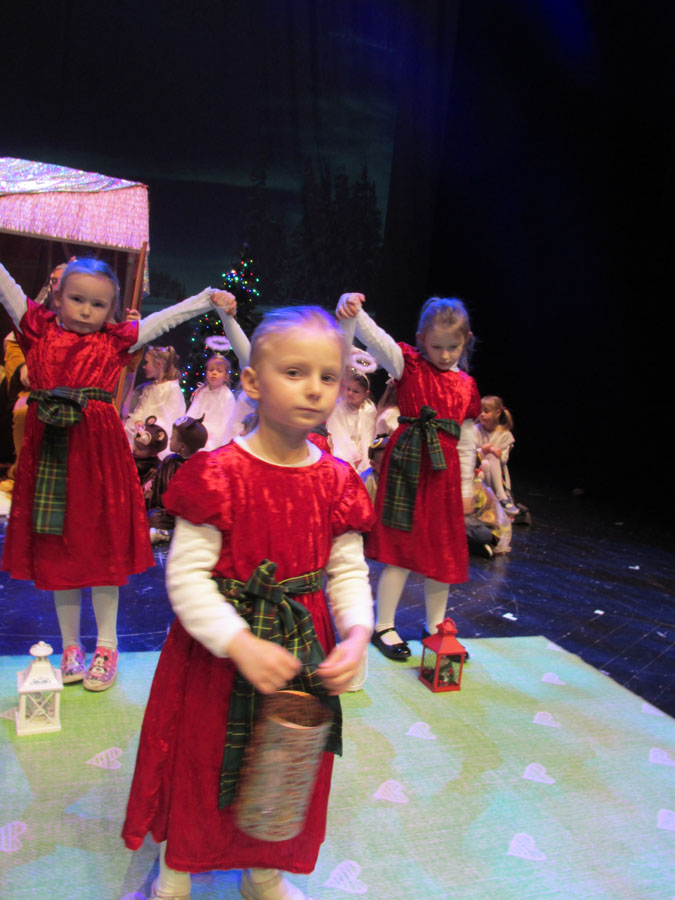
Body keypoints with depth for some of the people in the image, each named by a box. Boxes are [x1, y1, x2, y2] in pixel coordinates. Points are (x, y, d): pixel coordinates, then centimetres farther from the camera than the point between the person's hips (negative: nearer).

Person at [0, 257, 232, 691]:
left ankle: (107, 646, 20)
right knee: (56, 551, 9)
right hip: (49, 450, 2)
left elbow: (166, 317, 5)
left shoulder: (116, 341, 6)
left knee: (102, 547, 6)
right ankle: (72, 647, 24)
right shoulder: (39, 330, 8)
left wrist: (209, 298, 0)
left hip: (97, 447, -1)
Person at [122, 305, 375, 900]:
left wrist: (357, 634, -18)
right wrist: (241, 644, -28)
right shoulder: (217, 473, -18)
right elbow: (186, 574, -19)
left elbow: (348, 571, -1)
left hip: (302, 648, 4)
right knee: (200, 764, 18)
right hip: (216, 651, -3)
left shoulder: (337, 481, -5)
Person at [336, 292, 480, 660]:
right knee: (401, 548, 1)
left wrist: (466, 486, 14)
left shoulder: (466, 385, 10)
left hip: (445, 471, 4)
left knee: (442, 552, 13)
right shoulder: (408, 365, -2)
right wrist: (355, 314, -41)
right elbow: (378, 342, -22)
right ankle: (383, 626, 18)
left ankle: (435, 626, 32)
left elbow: (467, 439, 14)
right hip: (407, 463, -4)